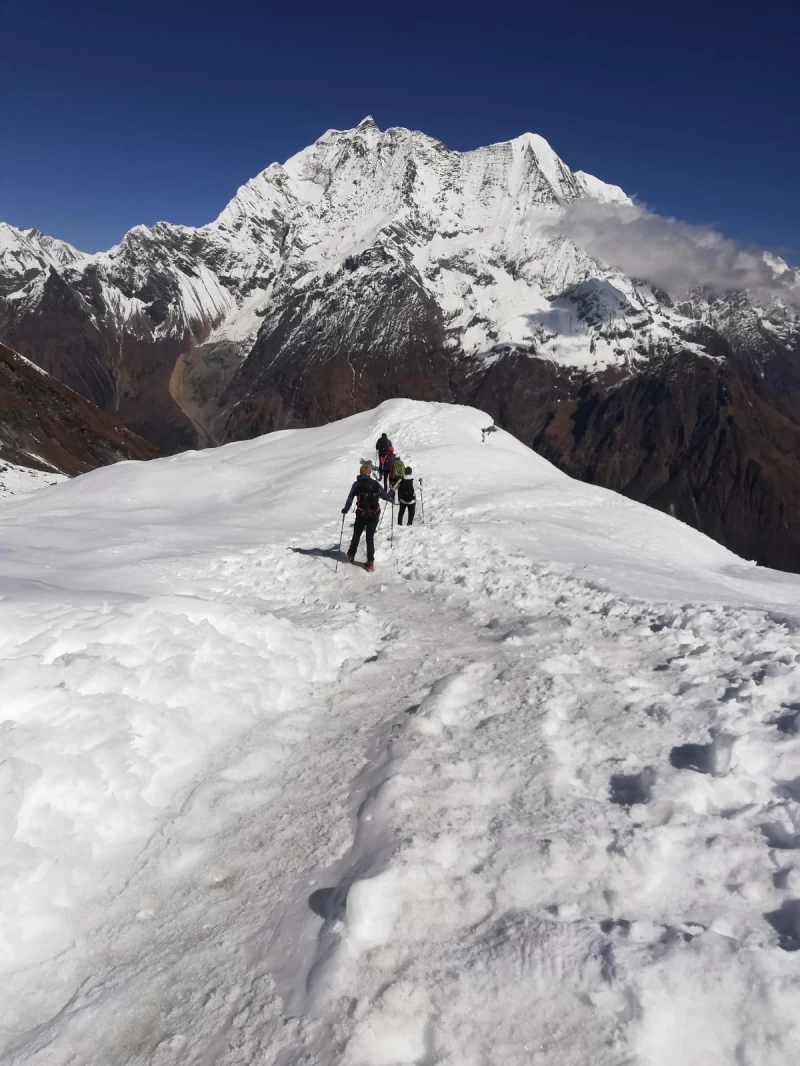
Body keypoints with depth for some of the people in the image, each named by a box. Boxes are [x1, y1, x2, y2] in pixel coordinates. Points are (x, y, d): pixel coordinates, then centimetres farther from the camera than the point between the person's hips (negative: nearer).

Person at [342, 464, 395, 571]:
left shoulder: (357, 484, -5)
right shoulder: (376, 484, -1)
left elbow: (350, 498, -7)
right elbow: (386, 496, 5)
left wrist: (345, 509, 7)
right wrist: (392, 491, 26)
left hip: (361, 514, -1)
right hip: (374, 515, 1)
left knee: (356, 535, 20)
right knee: (370, 538, 6)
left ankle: (351, 555, 35)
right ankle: (370, 563, 1)